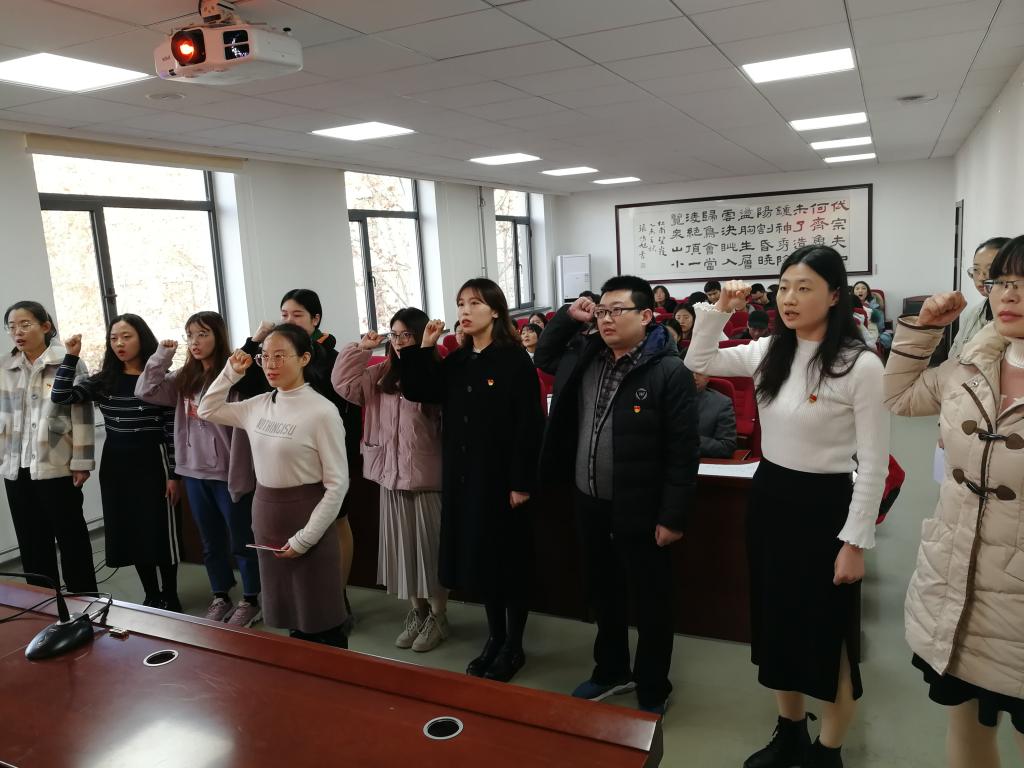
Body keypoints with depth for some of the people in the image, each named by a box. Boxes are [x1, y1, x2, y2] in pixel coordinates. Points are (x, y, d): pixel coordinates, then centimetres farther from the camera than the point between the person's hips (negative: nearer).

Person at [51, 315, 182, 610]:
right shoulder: (103, 380, 6)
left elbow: (172, 429, -7)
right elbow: (59, 396, -6)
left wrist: (174, 475, -10)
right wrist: (71, 356, -11)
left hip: (152, 461, -5)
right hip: (116, 464, 5)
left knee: (161, 532, 2)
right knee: (132, 533, 12)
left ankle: (170, 598, 18)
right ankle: (151, 596, 27)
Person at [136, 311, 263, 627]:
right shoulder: (184, 377, 8)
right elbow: (145, 392, 5)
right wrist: (162, 355, -1)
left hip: (229, 473, -7)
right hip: (195, 473, 7)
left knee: (242, 540, 8)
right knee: (211, 542, 19)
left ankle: (250, 601, 24)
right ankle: (220, 598, 34)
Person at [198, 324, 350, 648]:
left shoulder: (322, 411, -16)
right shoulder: (258, 405, 4)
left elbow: (337, 484, -15)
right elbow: (207, 411, 20)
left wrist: (304, 538, -16)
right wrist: (231, 372, 6)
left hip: (305, 516, -6)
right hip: (266, 515, 7)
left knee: (321, 621, 3)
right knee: (290, 617, 17)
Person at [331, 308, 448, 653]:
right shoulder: (382, 375, 9)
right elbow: (343, 383, 3)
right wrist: (361, 348, 0)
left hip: (426, 476, -6)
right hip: (392, 475, 6)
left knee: (430, 546, 6)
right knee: (403, 547, 14)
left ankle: (438, 617, 22)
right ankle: (417, 612, 30)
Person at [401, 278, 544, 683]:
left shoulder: (515, 359, -12)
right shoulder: (456, 361, 8)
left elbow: (529, 425, -15)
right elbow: (417, 391, 6)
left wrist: (522, 482, -18)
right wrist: (424, 348, -4)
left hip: (502, 477, -6)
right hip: (463, 476, 7)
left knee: (509, 561, 6)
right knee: (478, 557, 15)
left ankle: (514, 646, 22)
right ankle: (495, 638, 31)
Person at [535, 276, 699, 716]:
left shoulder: (669, 371, -16)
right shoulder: (584, 356, 4)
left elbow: (683, 451, -16)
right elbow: (544, 357, 23)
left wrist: (673, 516, -16)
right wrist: (567, 317, 6)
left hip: (640, 511, -6)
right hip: (590, 504, 7)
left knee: (649, 604, 11)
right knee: (602, 595, 22)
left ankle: (652, 691, 30)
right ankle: (611, 671, 43)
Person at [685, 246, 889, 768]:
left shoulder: (861, 365, -16)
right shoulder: (769, 352, 2)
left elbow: (873, 464, -14)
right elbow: (698, 362, 10)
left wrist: (855, 541, -13)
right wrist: (719, 309, -4)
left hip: (824, 505, -6)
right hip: (768, 497, 6)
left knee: (828, 633, 9)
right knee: (776, 622, 19)